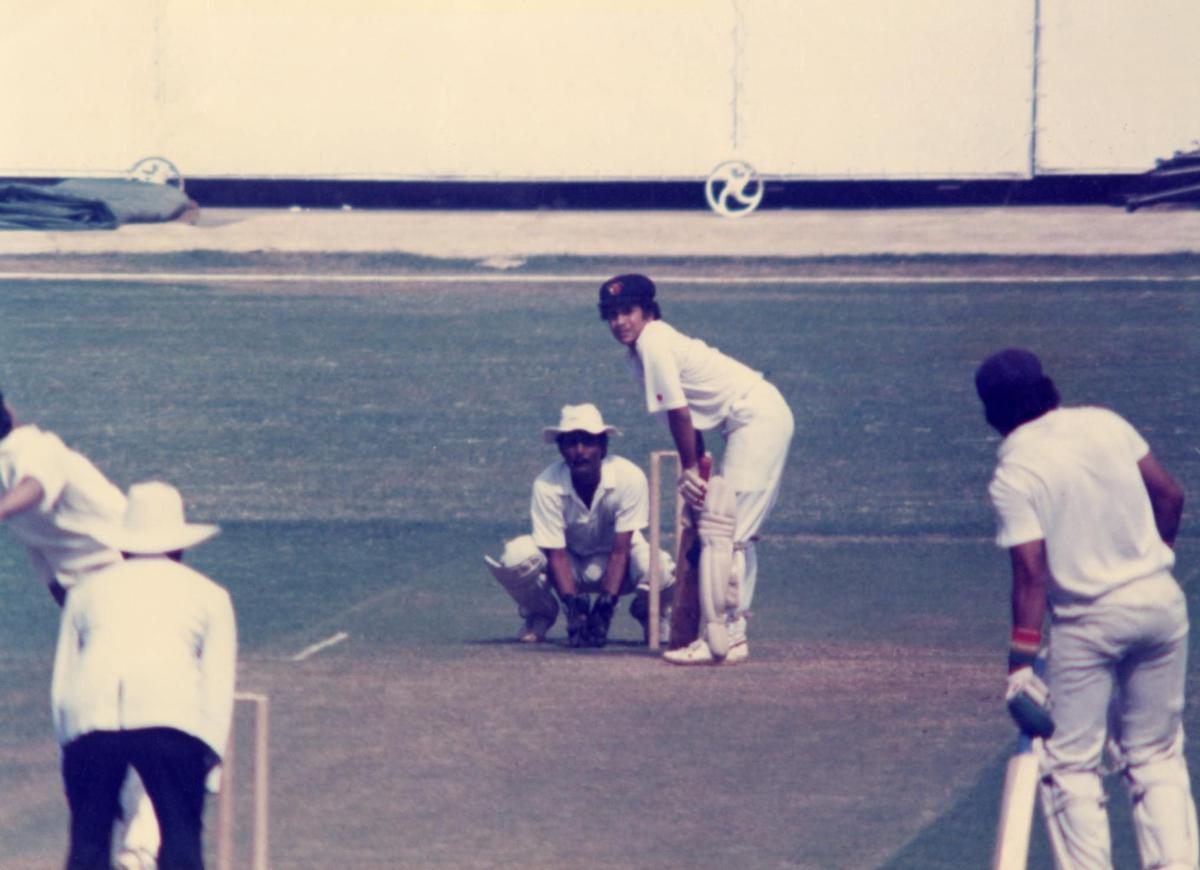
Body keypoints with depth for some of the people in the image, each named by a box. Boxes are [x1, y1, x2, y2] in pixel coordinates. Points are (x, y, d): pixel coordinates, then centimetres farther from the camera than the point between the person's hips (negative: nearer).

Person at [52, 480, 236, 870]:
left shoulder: (88, 591, 30)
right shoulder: (208, 594, 26)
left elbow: (61, 686, 24)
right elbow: (219, 687, 16)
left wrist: (68, 746, 28)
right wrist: (209, 760, 17)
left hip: (89, 720, 1)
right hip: (171, 716, -1)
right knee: (181, 835, 5)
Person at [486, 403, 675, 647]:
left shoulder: (630, 478, -26)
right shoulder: (547, 485, -24)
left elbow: (620, 551, -24)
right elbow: (556, 555, -22)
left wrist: (605, 608, -32)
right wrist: (574, 607, -35)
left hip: (612, 566, 0)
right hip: (570, 565, 1)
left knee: (661, 569, -34)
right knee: (515, 556, -31)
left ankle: (647, 614, 4)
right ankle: (540, 616, 3)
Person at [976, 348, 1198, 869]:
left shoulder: (1012, 475, -13)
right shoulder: (1105, 424, 1)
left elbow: (1031, 574, -19)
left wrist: (1022, 656, -17)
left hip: (1088, 621, -5)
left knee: (1070, 764, 5)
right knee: (1157, 756, 15)